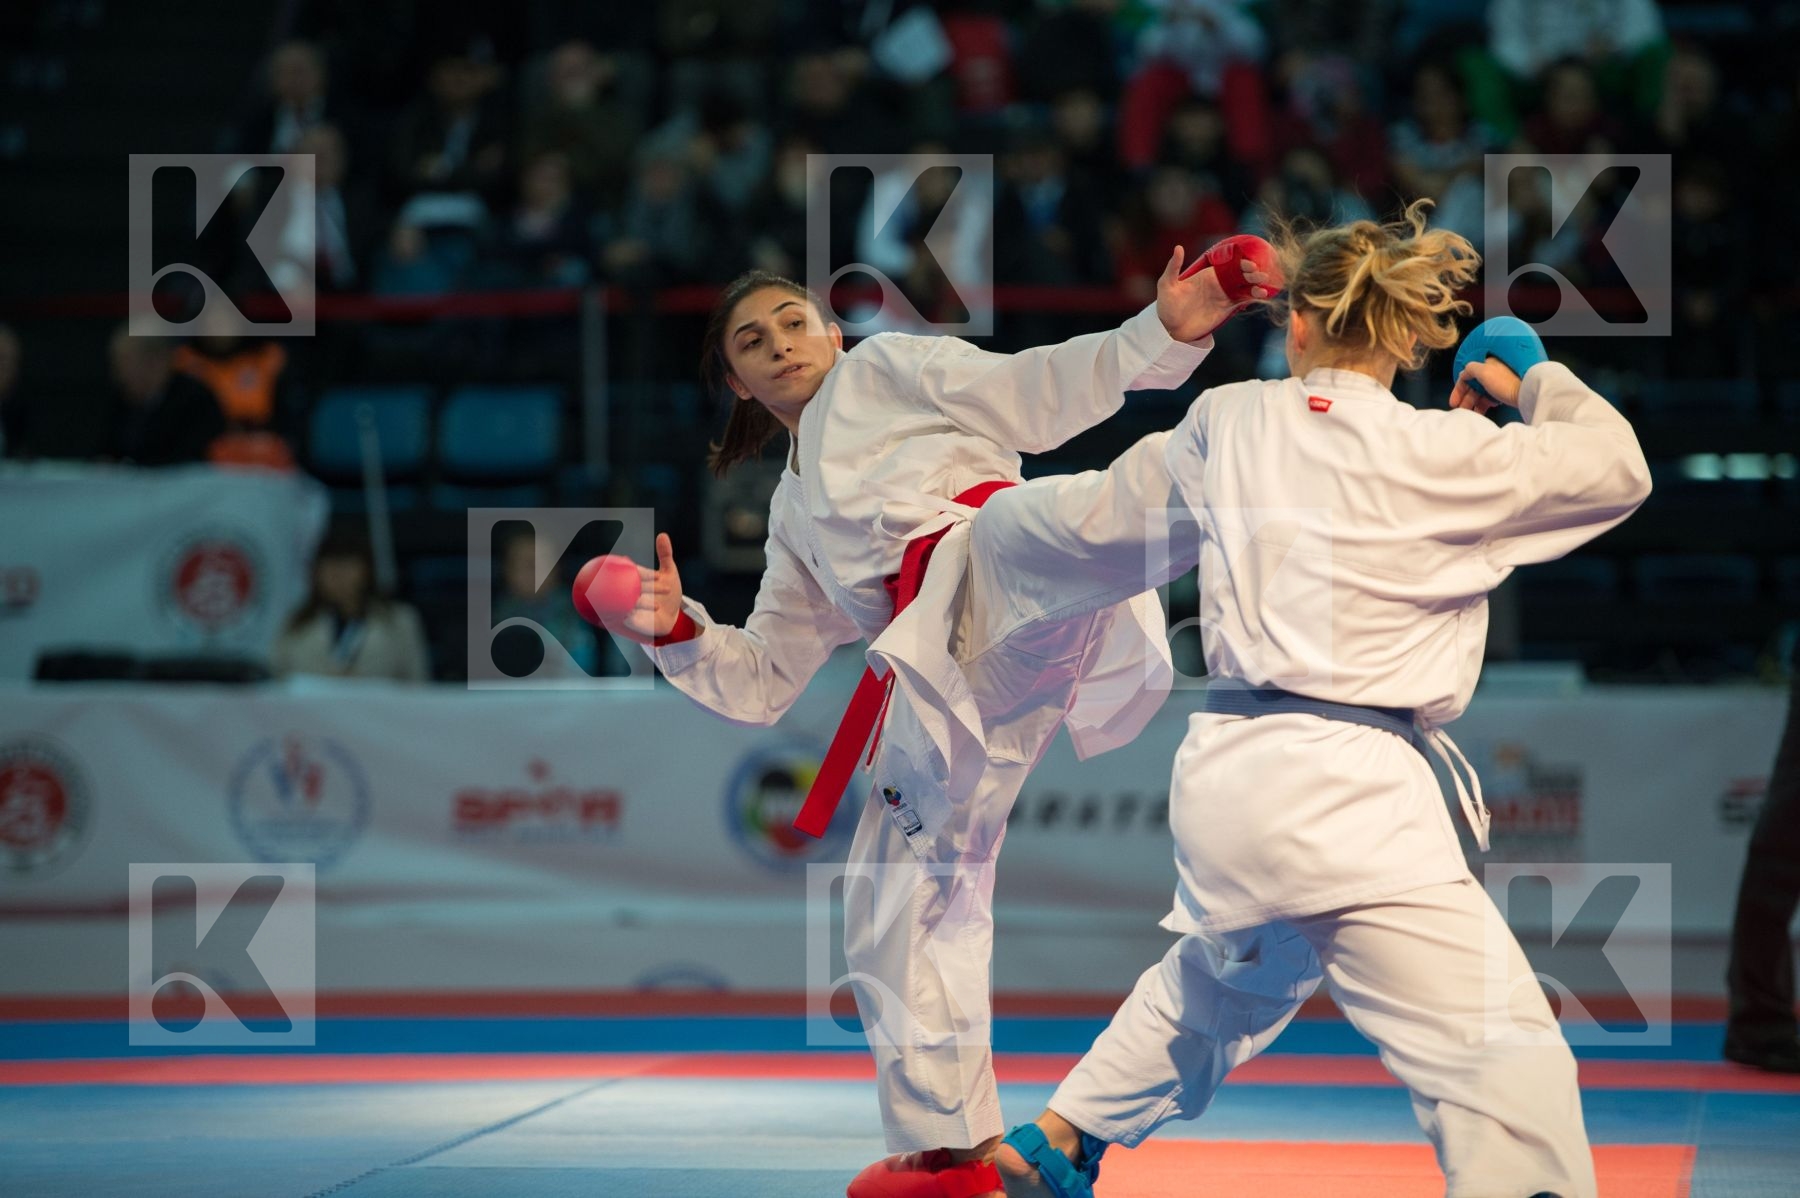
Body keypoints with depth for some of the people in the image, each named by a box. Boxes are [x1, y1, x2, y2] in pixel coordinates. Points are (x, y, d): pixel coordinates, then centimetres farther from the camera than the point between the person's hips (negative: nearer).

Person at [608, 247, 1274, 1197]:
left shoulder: (885, 369, 22)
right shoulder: (796, 519, 35)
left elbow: (1028, 396, 7)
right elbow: (762, 683, 32)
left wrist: (1162, 335, -9)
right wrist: (679, 633, 12)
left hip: (996, 569, -6)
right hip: (947, 679, 6)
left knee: (1056, 523, -41)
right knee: (897, 907, 8)